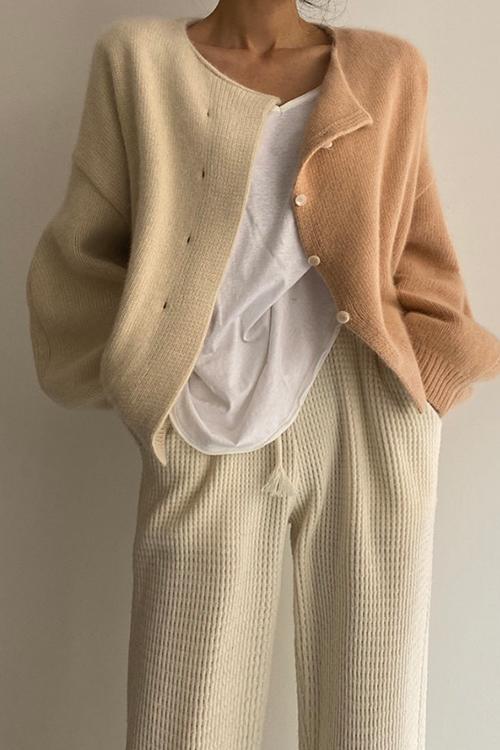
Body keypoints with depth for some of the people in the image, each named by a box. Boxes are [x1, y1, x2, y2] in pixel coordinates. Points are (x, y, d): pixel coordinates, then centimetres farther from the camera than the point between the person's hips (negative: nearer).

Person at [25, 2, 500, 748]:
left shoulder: (389, 69, 10)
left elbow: (419, 263, 15)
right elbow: (84, 257, 9)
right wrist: (145, 367, 0)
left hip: (365, 431, 2)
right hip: (208, 447, -1)